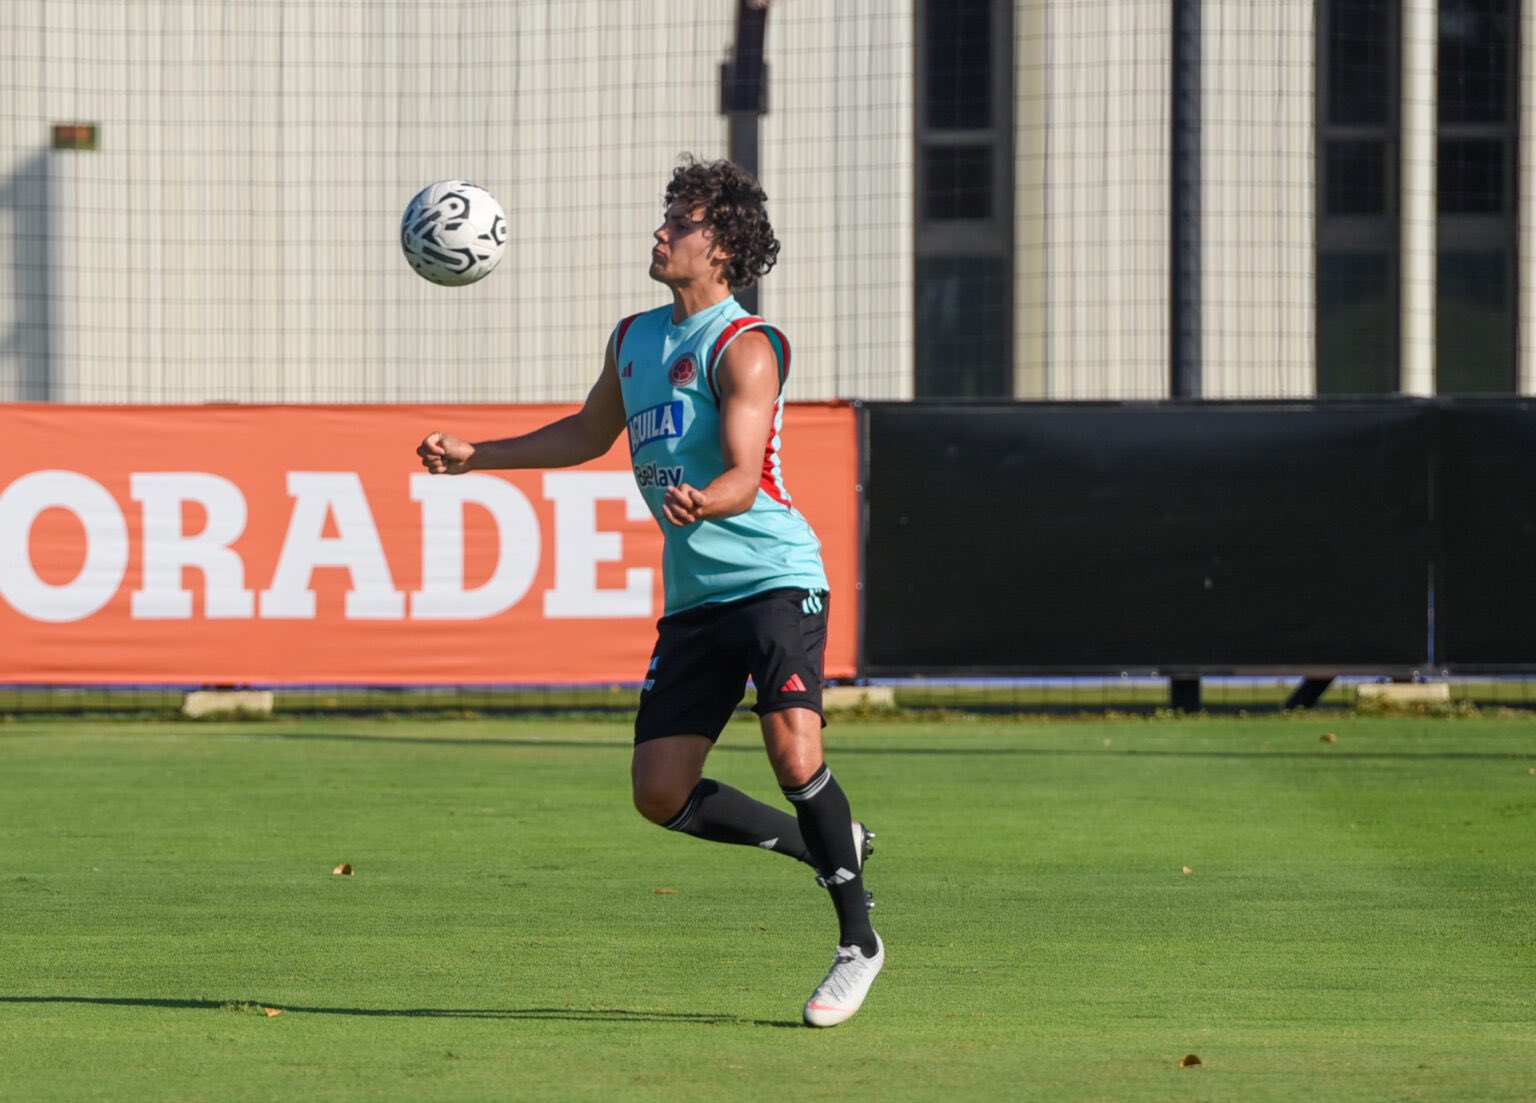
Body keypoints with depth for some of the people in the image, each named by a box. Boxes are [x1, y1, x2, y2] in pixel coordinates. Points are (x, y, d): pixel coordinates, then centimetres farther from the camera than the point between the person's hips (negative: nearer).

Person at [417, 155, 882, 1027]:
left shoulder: (744, 347, -9)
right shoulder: (634, 340, 14)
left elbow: (744, 473, -21)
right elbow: (590, 434, 31)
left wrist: (703, 502, -43)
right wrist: (476, 457, 28)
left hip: (775, 576, -7)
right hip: (694, 596, 7)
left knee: (793, 750, -24)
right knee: (661, 792, -1)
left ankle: (859, 938, -9)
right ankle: (831, 843, 21)